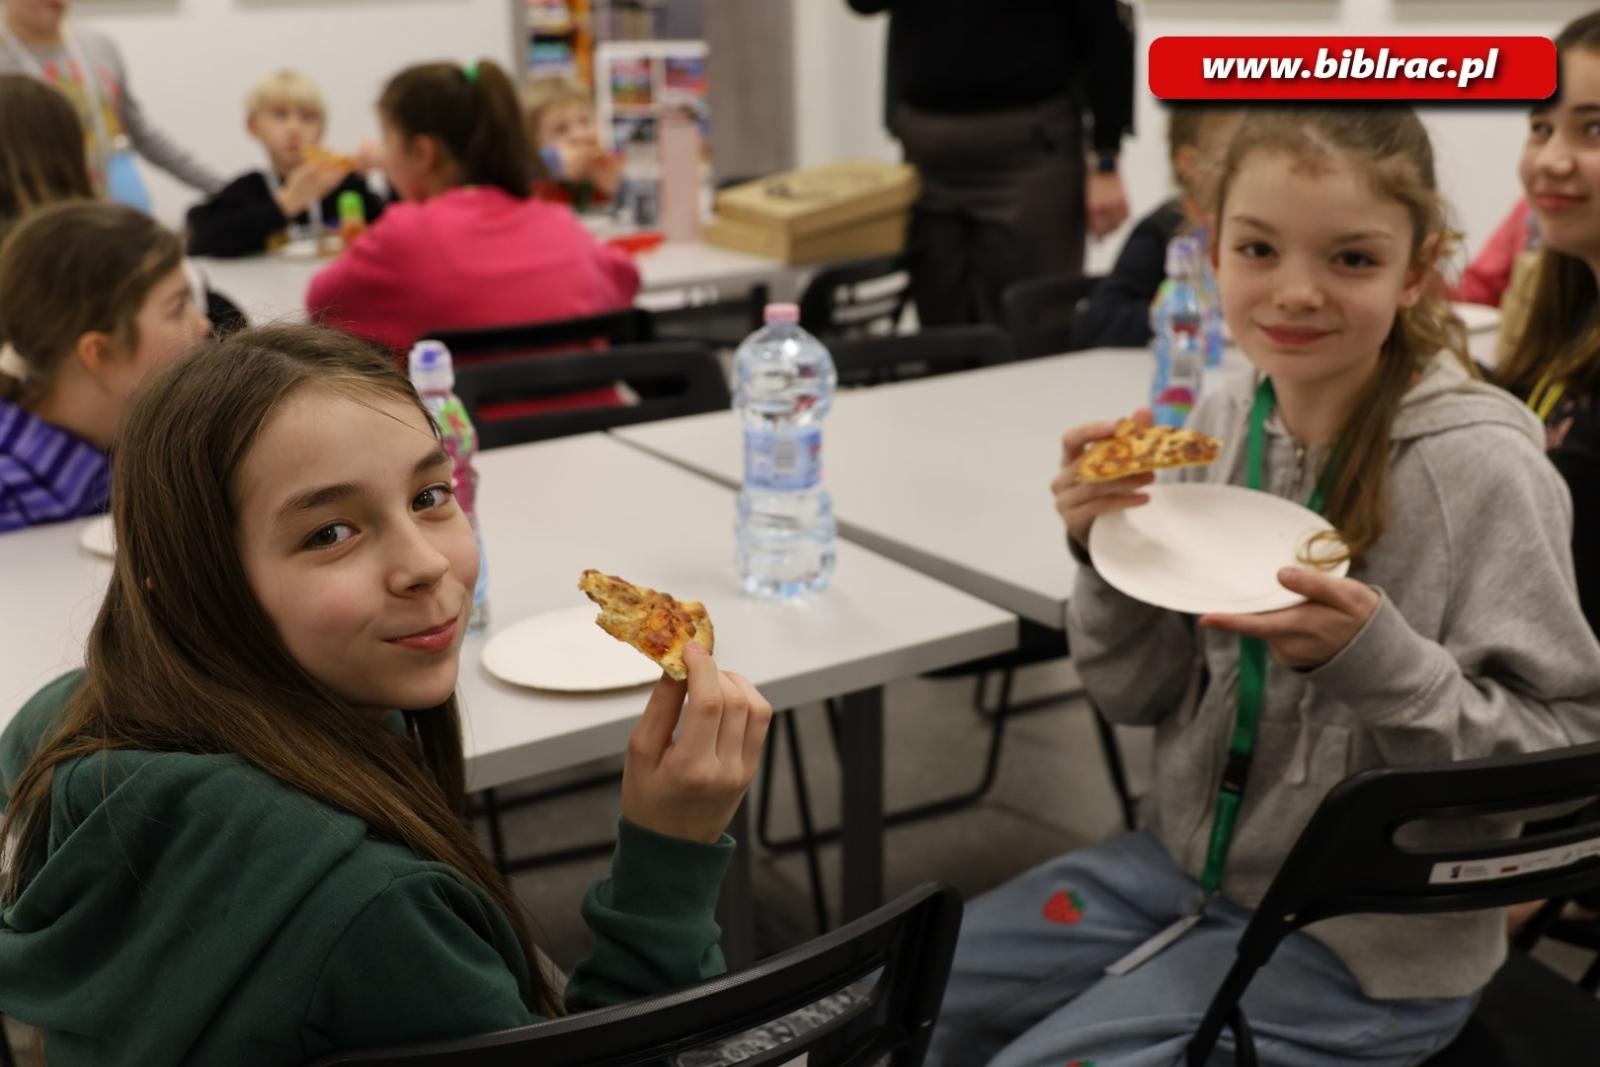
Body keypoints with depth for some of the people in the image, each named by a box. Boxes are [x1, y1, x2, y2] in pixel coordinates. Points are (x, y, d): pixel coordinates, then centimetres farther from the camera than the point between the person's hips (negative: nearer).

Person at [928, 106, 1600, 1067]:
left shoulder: (1479, 467, -21)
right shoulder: (1224, 419, -4)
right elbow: (1143, 697, 3)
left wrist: (1371, 656, -32)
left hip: (1362, 942, -5)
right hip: (1188, 858, 6)